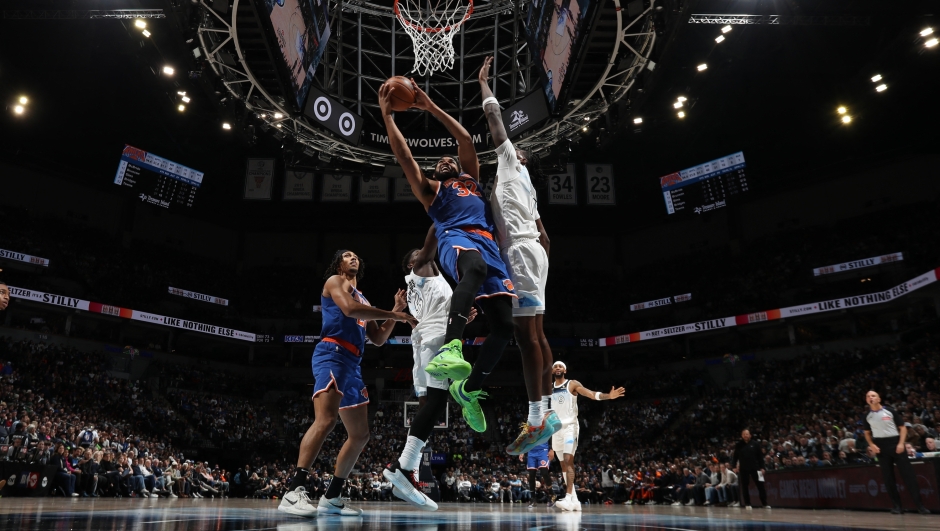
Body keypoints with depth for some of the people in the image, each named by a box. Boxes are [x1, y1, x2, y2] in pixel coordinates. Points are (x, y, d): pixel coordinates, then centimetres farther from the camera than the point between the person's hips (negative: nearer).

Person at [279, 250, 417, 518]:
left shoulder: (363, 299, 30)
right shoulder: (335, 281, 7)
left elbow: (378, 339, 27)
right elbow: (350, 308, -15)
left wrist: (395, 311, 16)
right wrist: (397, 315, -12)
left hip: (352, 364, 9)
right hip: (332, 355, -9)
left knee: (360, 434, 8)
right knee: (326, 420, -28)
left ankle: (331, 498, 13)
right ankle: (293, 492, -32)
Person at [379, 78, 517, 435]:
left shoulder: (472, 179, 38)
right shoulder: (430, 188, 29)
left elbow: (466, 140, 29)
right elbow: (403, 155, 17)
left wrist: (432, 108, 26)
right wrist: (387, 115, 14)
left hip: (488, 245, 5)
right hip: (456, 239, -4)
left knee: (504, 326, -11)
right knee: (475, 267, -44)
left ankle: (469, 389, 5)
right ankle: (449, 349, -59)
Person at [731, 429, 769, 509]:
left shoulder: (755, 444, 2)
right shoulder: (738, 445, 5)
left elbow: (760, 456, 3)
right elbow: (735, 457, 7)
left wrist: (762, 467, -3)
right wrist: (733, 466, -2)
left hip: (755, 468, -1)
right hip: (743, 469, 1)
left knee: (760, 485, -2)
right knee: (744, 486, 4)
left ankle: (765, 504, 6)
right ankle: (747, 504, 12)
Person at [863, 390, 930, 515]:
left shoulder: (890, 411, -2)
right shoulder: (867, 416, 6)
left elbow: (902, 427, 1)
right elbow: (867, 433, 16)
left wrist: (901, 443, -11)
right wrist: (872, 445, 0)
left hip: (895, 443, -2)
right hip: (881, 447, 3)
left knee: (907, 473, -6)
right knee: (888, 477, 3)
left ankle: (919, 504, -3)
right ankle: (897, 505, 9)